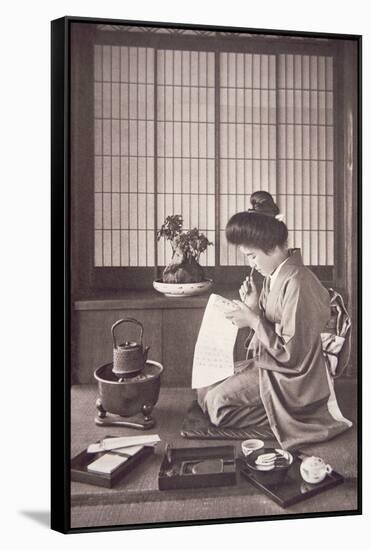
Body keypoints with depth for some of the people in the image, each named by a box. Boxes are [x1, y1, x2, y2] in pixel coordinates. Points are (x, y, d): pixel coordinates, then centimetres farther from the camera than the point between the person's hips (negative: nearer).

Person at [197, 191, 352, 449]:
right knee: (205, 390, 7)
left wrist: (254, 321, -21)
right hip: (268, 363, 10)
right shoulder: (275, 275, 2)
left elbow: (292, 354, -25)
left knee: (216, 403, -15)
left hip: (291, 378, -10)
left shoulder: (296, 283, -27)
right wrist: (254, 307, -6)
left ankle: (282, 416, -3)